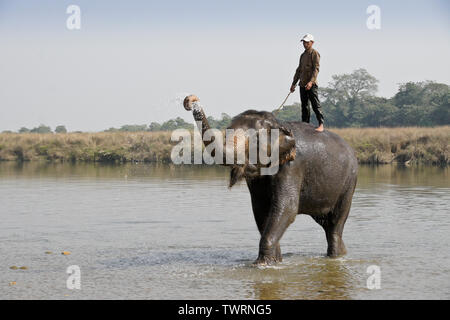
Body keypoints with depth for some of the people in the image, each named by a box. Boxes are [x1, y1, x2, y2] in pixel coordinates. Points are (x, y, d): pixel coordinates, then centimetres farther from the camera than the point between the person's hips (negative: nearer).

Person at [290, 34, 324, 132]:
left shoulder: (315, 53, -4)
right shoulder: (303, 55, 20)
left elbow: (316, 69, -14)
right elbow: (299, 70, 25)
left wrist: (311, 82, -25)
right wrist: (294, 83, 22)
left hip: (311, 84, -8)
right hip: (302, 84, 8)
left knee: (315, 105, -11)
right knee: (304, 106, 9)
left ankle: (321, 125, -12)